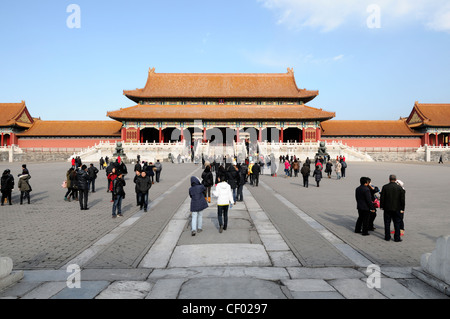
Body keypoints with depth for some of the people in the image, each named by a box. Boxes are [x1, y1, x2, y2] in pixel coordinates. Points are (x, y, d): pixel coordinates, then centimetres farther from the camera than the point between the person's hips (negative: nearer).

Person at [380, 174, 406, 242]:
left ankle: (387, 237, 14)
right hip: (396, 208, 0)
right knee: (397, 223, 7)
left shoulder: (385, 187, -5)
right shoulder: (399, 188, -4)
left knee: (387, 223, 9)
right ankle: (397, 238, 9)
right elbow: (402, 199, -3)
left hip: (387, 208, 0)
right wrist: (402, 208, 4)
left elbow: (382, 198, -3)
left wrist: (381, 206, 6)